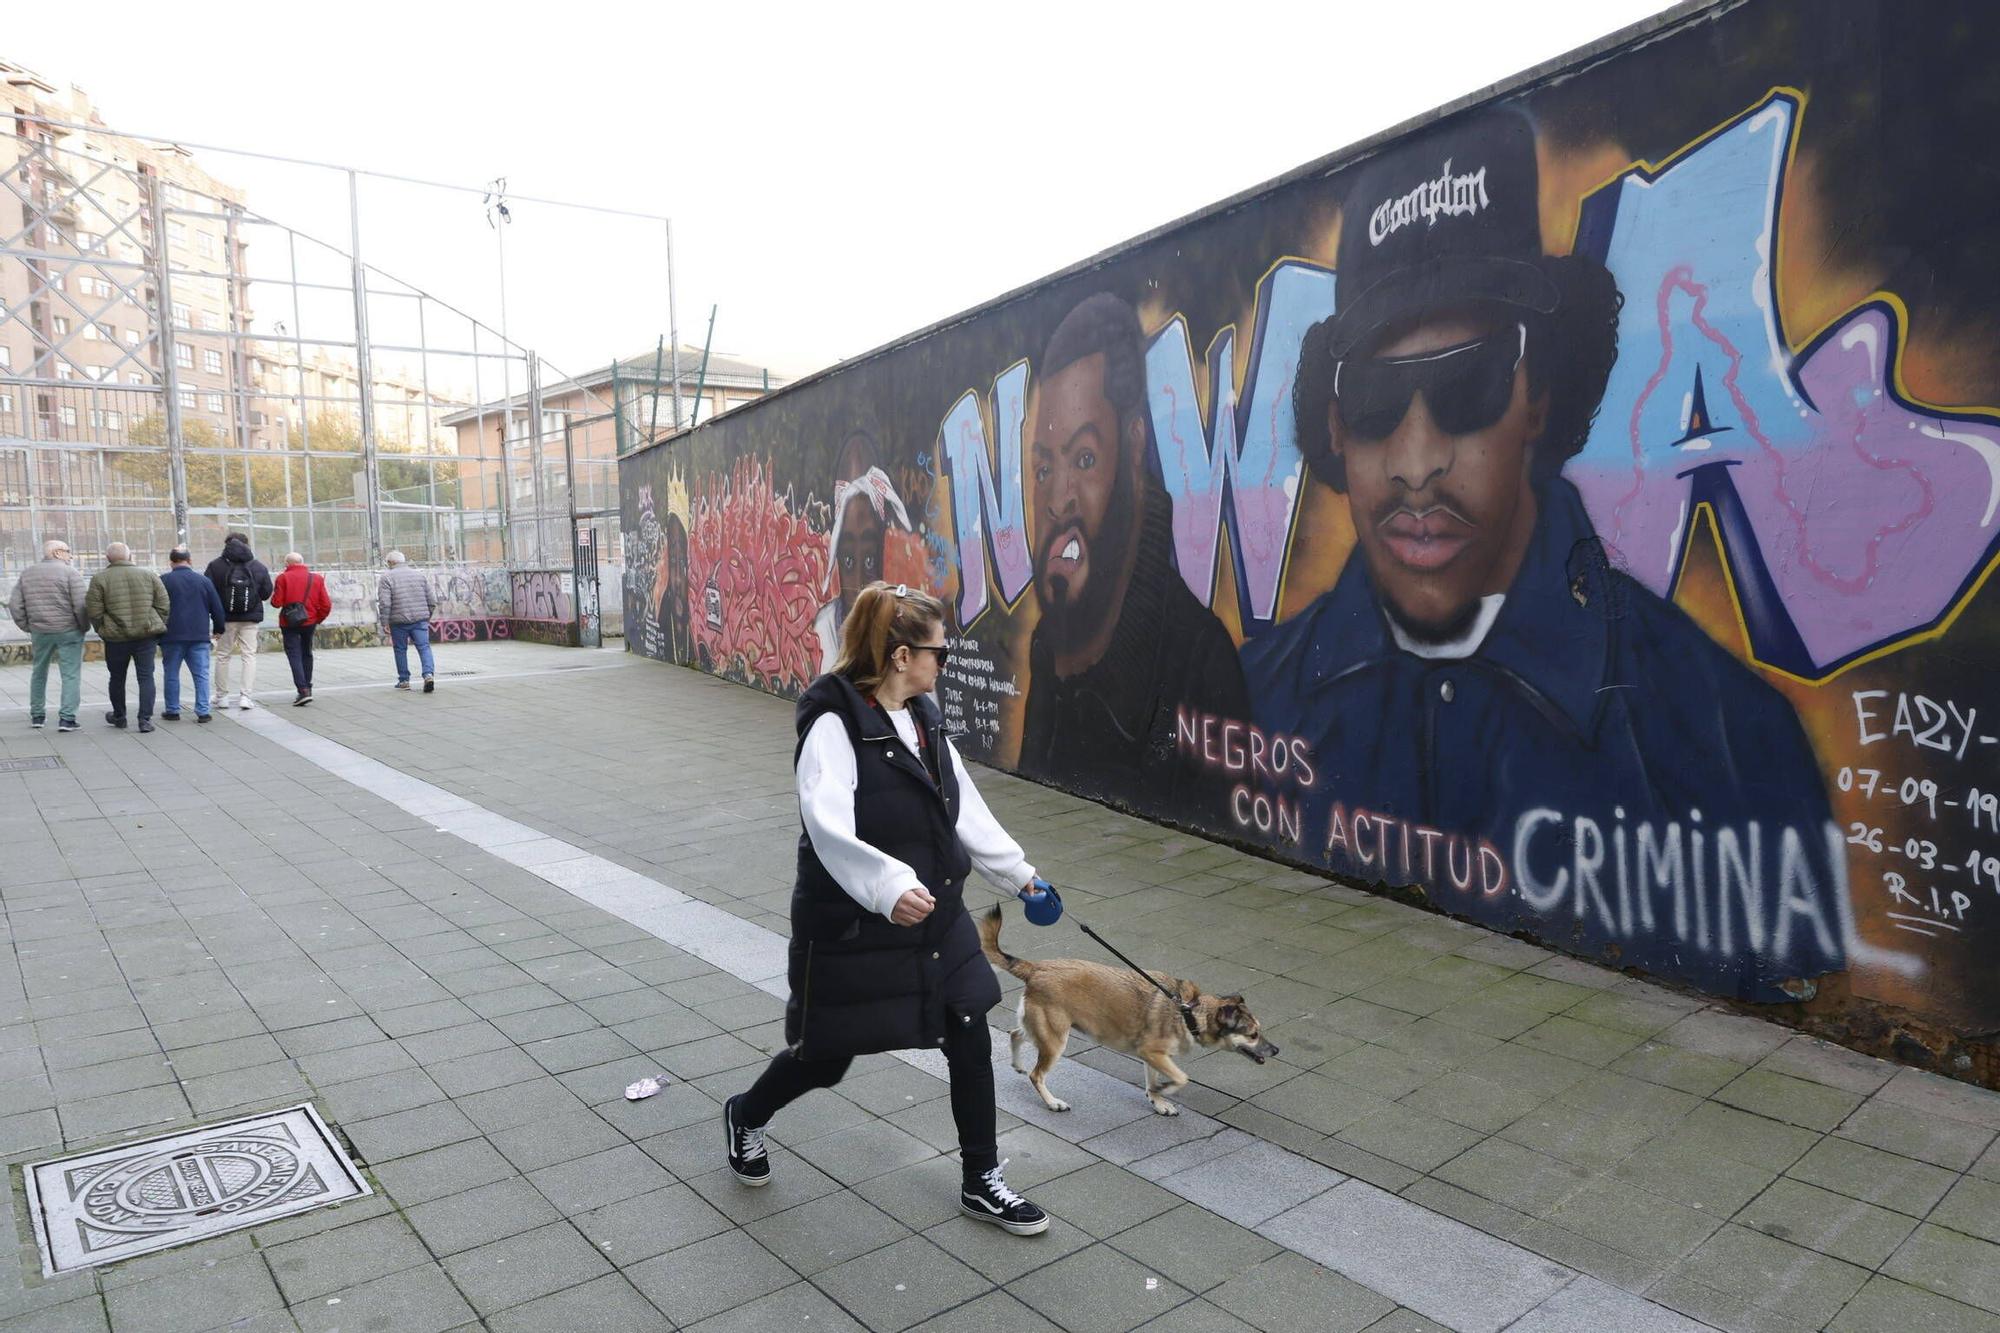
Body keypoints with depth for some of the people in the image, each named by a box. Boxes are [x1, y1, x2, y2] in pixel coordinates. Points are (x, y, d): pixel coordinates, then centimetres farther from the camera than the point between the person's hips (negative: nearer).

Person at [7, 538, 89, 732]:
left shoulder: (26, 574, 8)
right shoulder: (70, 573, -9)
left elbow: (15, 605, 7)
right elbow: (82, 605, -16)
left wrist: (27, 627, 15)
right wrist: (85, 626, -2)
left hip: (39, 632, 5)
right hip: (68, 632, -5)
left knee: (39, 673, 20)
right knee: (70, 675, -2)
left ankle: (37, 715, 26)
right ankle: (66, 718, -9)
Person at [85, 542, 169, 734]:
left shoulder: (99, 578, -4)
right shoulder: (149, 575, 2)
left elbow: (94, 612, -4)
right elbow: (164, 606, 2)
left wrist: (103, 631, 11)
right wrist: (157, 627, 12)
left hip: (116, 637, 0)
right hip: (146, 634, 1)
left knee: (117, 678, 15)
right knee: (146, 677, 4)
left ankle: (119, 717, 30)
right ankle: (145, 719, -2)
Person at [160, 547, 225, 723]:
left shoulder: (163, 581, -2)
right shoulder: (203, 581, 4)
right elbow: (217, 608, 7)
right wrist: (218, 629, 20)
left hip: (172, 636, -1)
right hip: (200, 636, 1)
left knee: (172, 675, 9)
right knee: (201, 674, 2)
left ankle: (172, 711, 14)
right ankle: (203, 712, -2)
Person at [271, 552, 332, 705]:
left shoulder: (283, 578, -7)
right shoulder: (316, 579, 2)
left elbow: (276, 602, -9)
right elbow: (326, 605, -1)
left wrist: (274, 593, 12)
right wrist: (318, 619, 13)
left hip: (289, 623, -4)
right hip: (309, 622, 4)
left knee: (294, 655, -3)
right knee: (306, 654, 19)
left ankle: (303, 690, -16)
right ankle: (307, 688, 25)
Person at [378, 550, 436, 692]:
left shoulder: (387, 578, 0)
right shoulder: (419, 575, 12)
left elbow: (384, 603, -10)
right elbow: (432, 602, 13)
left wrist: (385, 623, -6)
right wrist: (427, 618, 23)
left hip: (399, 621, -2)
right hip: (420, 619, 2)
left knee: (401, 650, 11)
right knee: (424, 647, -2)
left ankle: (404, 680, 17)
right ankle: (429, 674, -21)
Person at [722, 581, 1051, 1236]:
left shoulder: (924, 720, 4)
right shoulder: (835, 724, -21)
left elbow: (965, 807, 15)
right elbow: (828, 824, -35)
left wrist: (1015, 870, 22)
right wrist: (888, 886, -48)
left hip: (935, 918, 7)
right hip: (851, 930, -7)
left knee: (971, 1040, 8)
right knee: (825, 1054, 11)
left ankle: (982, 1182, 27)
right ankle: (746, 1116, 44)